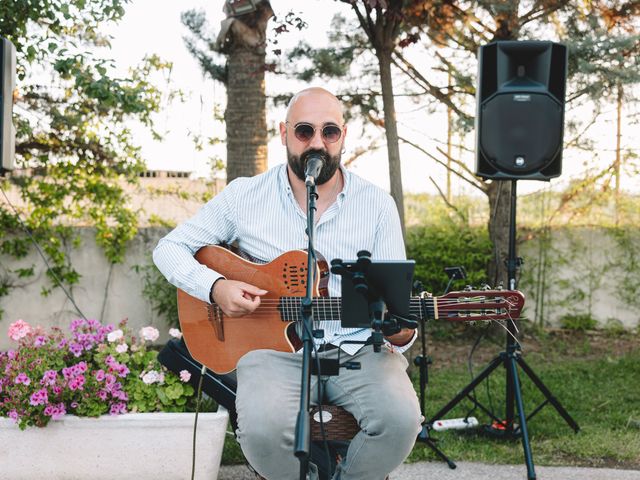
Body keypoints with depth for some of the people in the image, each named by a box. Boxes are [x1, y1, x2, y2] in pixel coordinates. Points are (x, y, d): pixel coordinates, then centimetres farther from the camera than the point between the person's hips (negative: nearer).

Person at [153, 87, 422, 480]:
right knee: (264, 429, -33)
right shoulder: (245, 196, 4)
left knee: (400, 419, -29)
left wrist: (402, 333, -19)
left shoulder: (377, 204, 6)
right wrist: (215, 286, -10)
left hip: (358, 349, 1)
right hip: (276, 347, -1)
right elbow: (169, 248, 10)